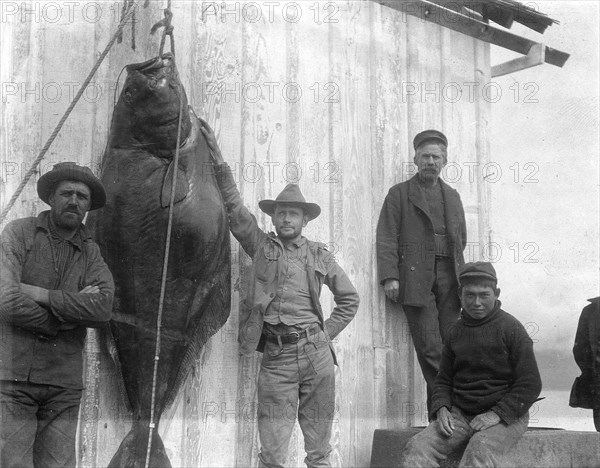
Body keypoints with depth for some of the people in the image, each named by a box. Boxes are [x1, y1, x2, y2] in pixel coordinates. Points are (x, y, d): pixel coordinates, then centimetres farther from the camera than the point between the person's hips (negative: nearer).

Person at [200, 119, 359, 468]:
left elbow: (349, 299, 19)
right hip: (276, 356, -1)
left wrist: (325, 334, 9)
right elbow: (234, 207, 2)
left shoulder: (320, 254, 14)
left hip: (317, 353, 2)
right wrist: (219, 160, -6)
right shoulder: (261, 246, 11)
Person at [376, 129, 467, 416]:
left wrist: (461, 275, 13)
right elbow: (386, 238, 2)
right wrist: (389, 276, -9)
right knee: (429, 348, -10)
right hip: (416, 278, -4)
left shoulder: (452, 196, 22)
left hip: (449, 277, 4)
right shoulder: (399, 194, 9)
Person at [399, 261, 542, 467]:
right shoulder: (456, 331, 14)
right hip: (459, 414, 5)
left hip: (505, 416, -5)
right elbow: (443, 379, 20)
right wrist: (441, 408, -1)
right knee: (417, 448, -21)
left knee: (480, 450, -37)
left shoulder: (511, 327, -3)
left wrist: (496, 414, -15)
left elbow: (530, 384, -6)